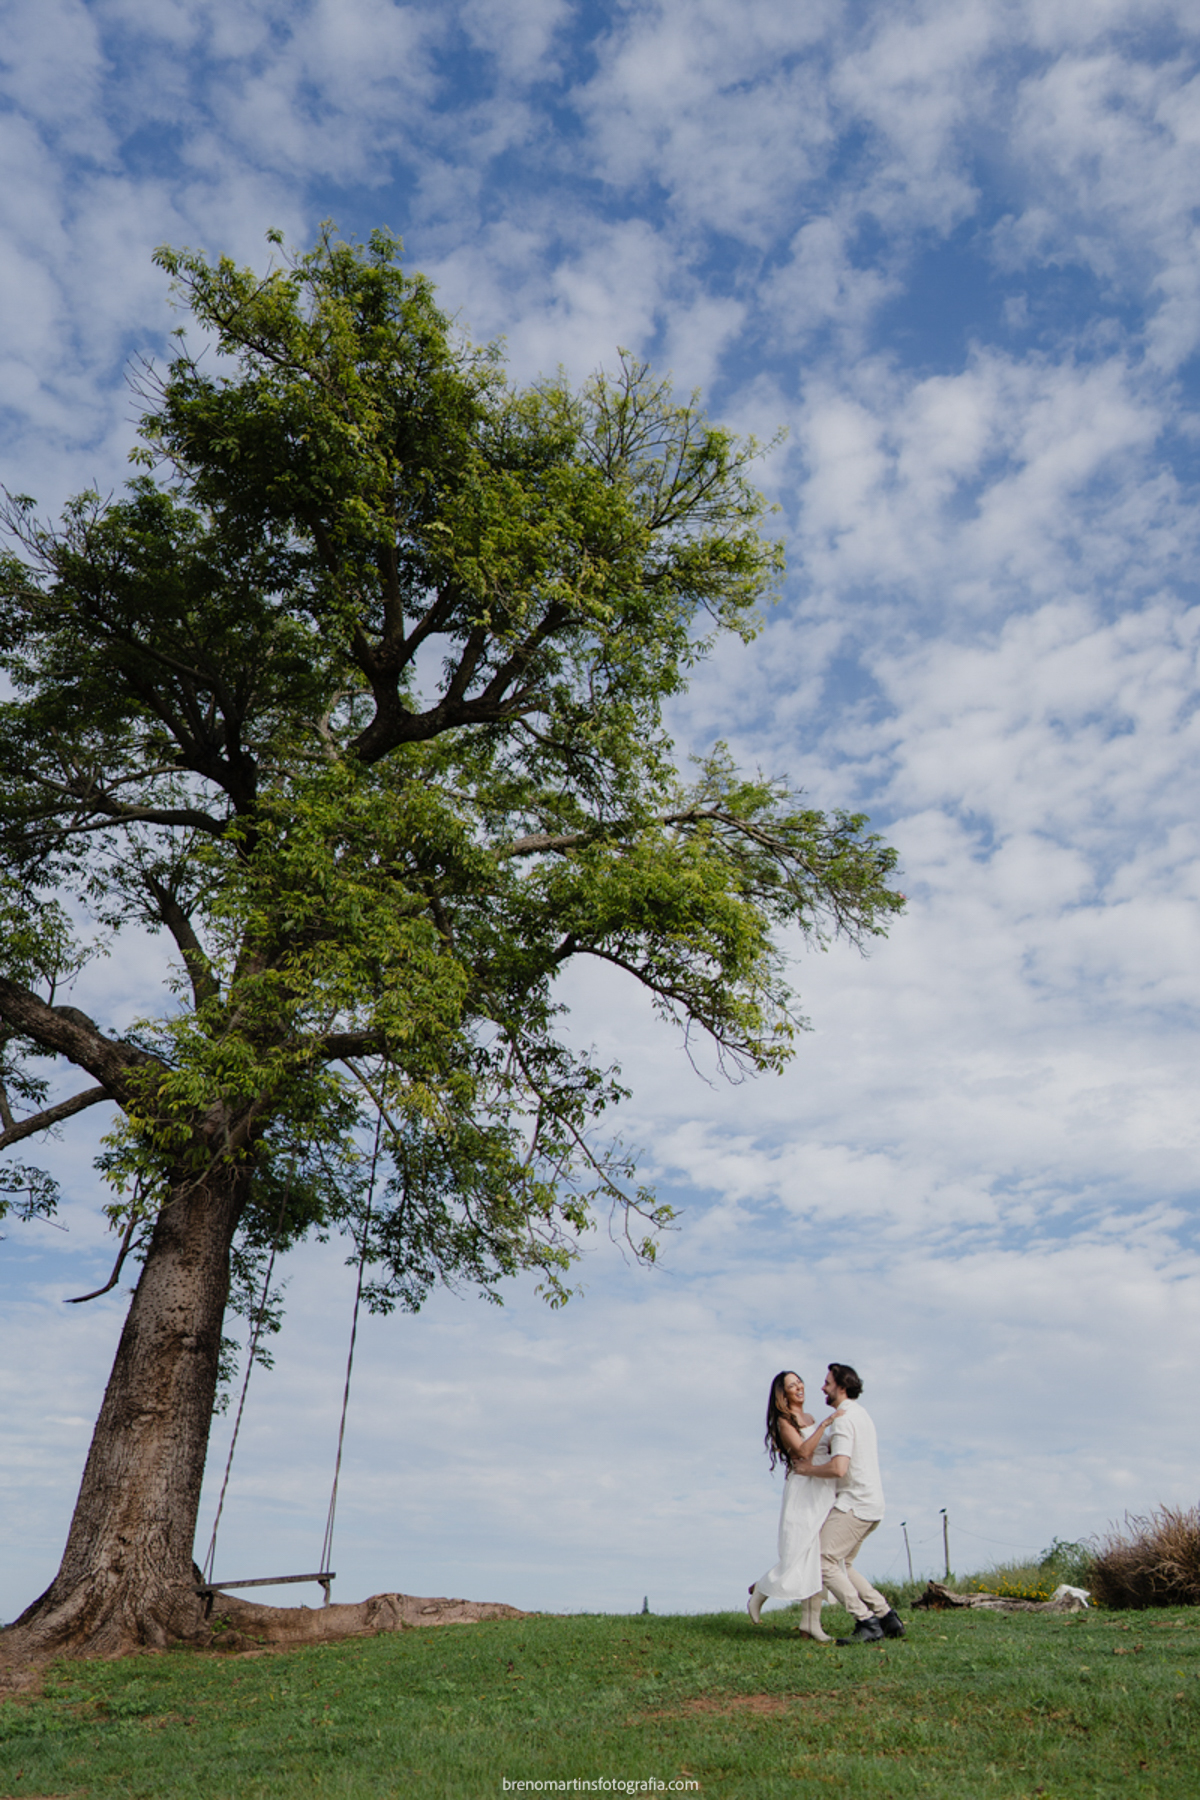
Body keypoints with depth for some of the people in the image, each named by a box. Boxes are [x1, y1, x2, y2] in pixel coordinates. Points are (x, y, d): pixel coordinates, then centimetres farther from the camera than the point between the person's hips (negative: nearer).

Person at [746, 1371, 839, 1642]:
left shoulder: (809, 1418, 17)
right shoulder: (784, 1421, -6)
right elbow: (803, 1452, -20)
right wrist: (824, 1424, -22)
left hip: (823, 1493, 7)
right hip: (803, 1491, -7)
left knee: (821, 1559, 2)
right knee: (800, 1556, -7)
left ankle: (810, 1623, 6)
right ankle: (759, 1592, 16)